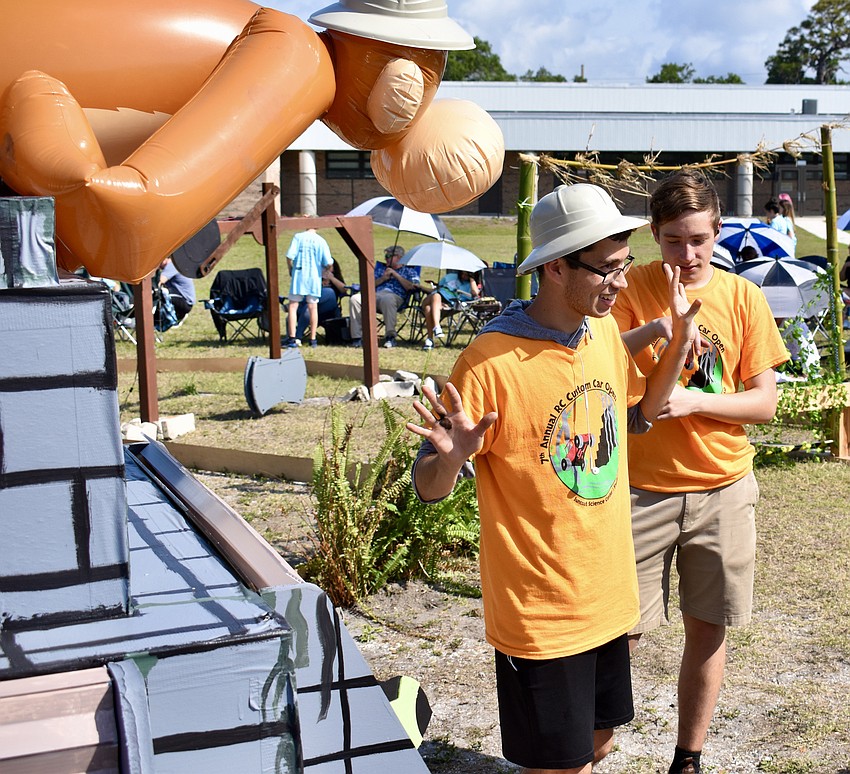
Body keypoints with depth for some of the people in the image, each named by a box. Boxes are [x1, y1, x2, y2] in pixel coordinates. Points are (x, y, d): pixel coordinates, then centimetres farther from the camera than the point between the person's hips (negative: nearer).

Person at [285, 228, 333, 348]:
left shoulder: (298, 237, -5)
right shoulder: (321, 241, -1)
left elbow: (290, 256, -11)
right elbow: (328, 262, -6)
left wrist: (290, 269, 7)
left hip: (299, 276, -2)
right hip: (314, 277, 2)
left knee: (293, 306, 2)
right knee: (313, 308, 10)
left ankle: (292, 339, -6)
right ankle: (313, 339, 12)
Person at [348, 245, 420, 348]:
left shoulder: (409, 271, 22)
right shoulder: (381, 269, 36)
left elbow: (412, 287, 2)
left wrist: (395, 274, 4)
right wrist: (383, 278, 9)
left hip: (394, 295, -5)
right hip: (375, 294, 5)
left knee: (387, 299, -44)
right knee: (355, 299, -26)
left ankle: (390, 337, -39)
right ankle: (357, 337, -27)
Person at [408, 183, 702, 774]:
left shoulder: (607, 332, 0)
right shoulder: (490, 362, -22)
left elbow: (638, 415, 19)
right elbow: (429, 488, -16)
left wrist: (679, 346, 4)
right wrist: (451, 458, -38)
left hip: (609, 594, 7)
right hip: (540, 611, -7)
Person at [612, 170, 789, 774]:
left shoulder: (744, 298, 1)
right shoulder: (633, 289, -4)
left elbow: (765, 402, 1)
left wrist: (694, 400, -15)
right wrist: (651, 330, -30)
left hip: (722, 490, 2)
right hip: (641, 489, -2)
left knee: (708, 629, 10)